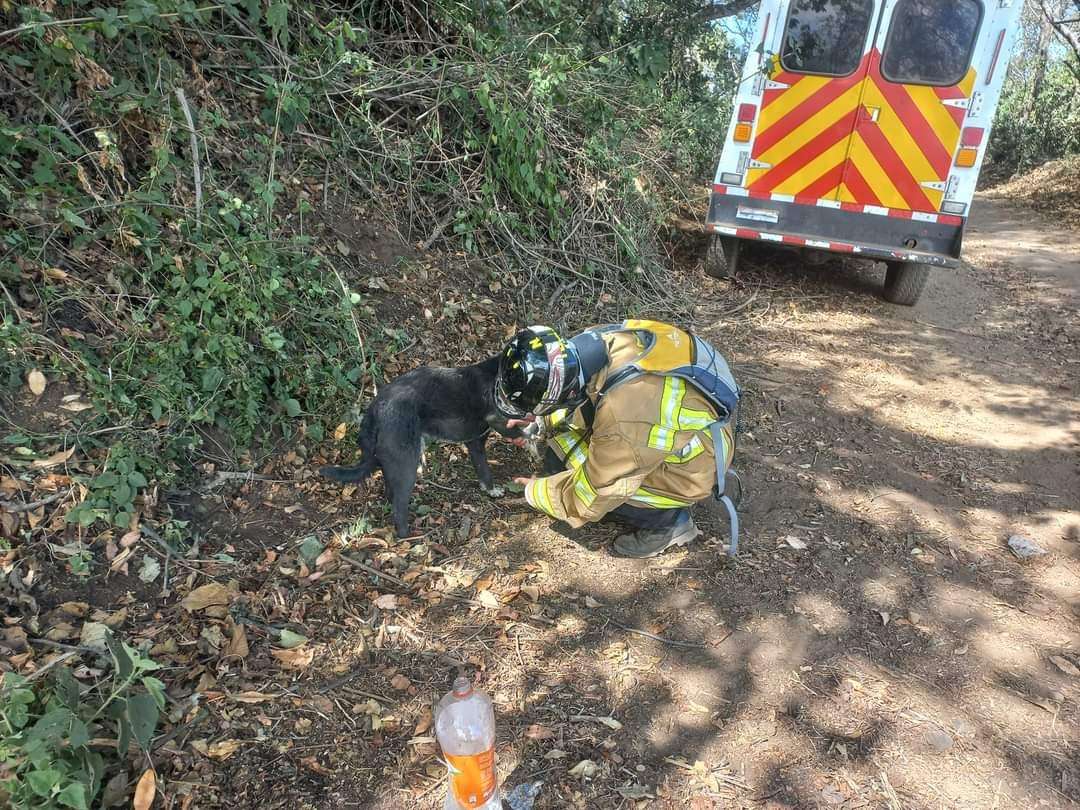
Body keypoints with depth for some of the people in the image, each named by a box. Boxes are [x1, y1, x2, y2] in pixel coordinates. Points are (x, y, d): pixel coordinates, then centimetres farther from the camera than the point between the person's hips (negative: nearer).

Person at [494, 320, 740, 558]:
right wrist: (542, 423, 0)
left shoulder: (622, 421, -39)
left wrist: (535, 492, -5)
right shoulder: (601, 340, -18)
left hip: (691, 467, -8)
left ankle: (668, 521, 3)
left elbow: (589, 497, -22)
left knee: (560, 463, -14)